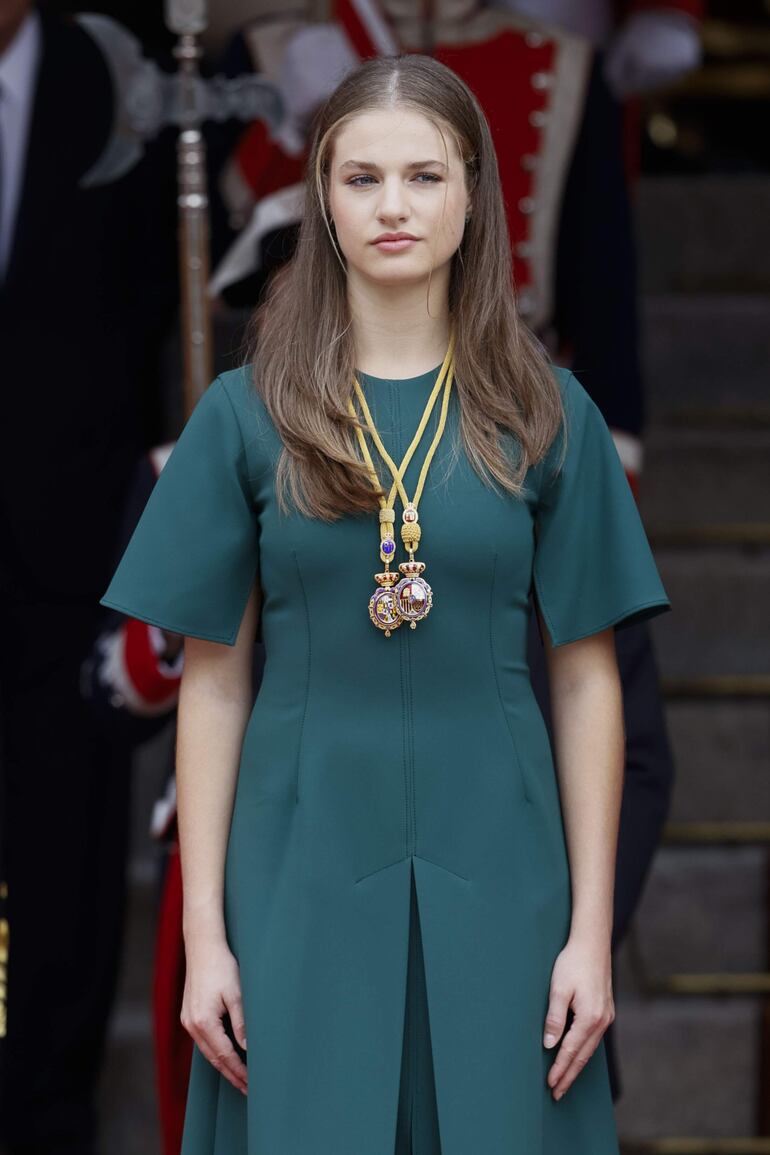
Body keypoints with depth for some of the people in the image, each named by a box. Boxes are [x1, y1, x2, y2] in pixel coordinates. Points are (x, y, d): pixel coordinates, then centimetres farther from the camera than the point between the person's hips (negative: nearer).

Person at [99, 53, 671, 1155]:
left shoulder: (546, 415, 3)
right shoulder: (246, 415, 2)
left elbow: (585, 679, 3)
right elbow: (213, 682, 2)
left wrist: (592, 929, -2)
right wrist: (204, 930, -2)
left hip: (495, 879, 1)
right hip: (304, 871, 0)